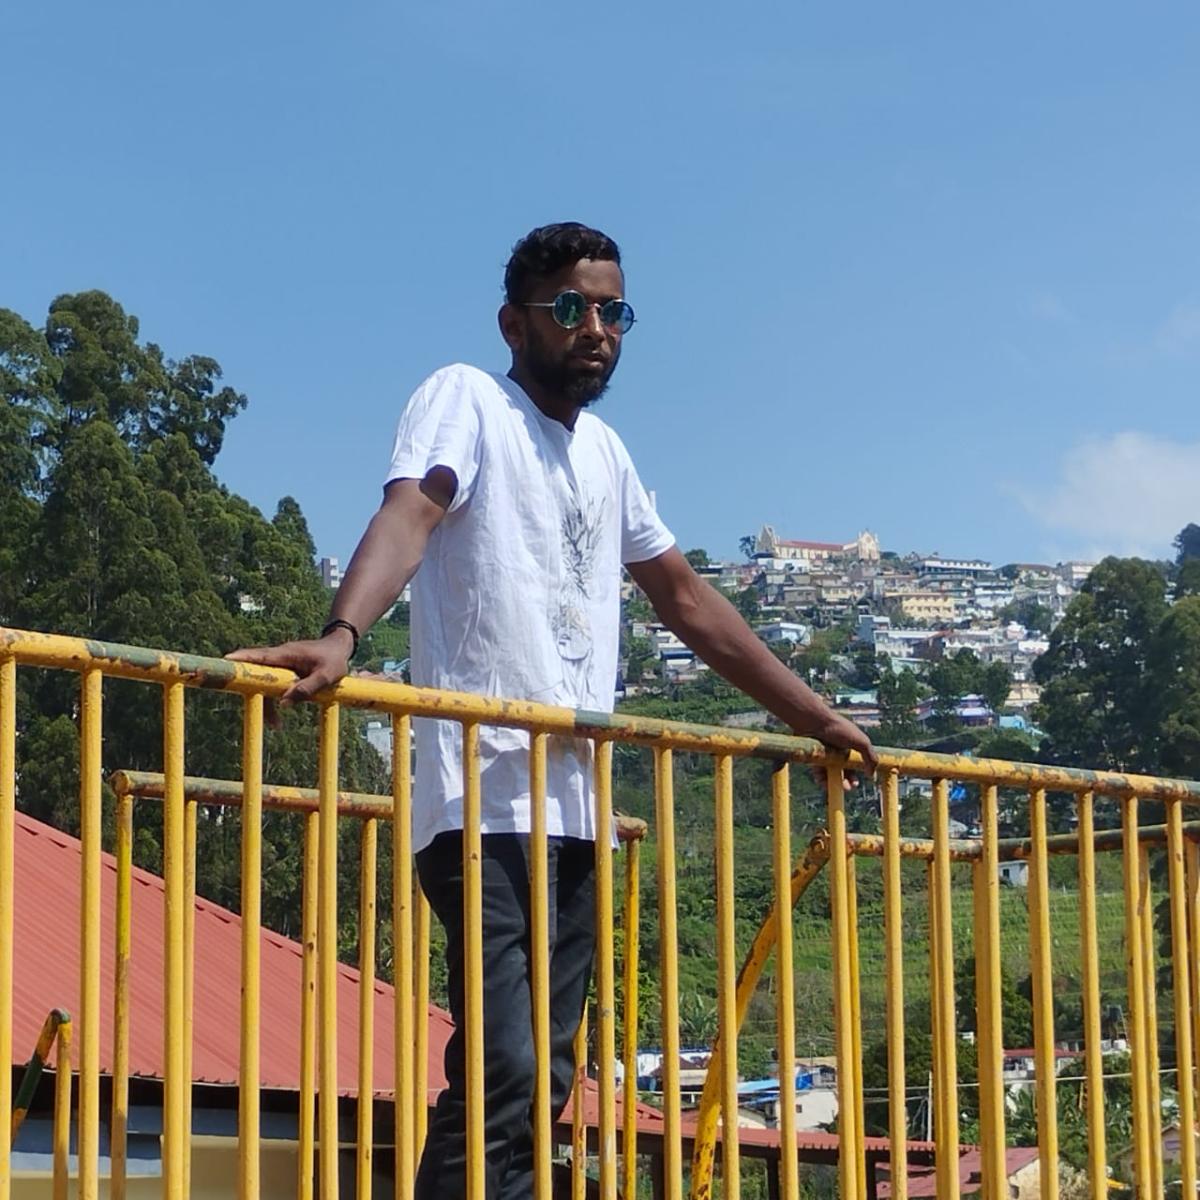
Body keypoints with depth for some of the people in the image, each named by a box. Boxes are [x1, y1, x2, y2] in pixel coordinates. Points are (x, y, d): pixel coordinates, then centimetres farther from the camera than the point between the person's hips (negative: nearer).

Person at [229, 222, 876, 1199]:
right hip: (486, 798, -8)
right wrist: (342, 636, -40)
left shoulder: (603, 451, 21)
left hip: (578, 807, 8)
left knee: (543, 1080, 5)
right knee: (505, 1071, -19)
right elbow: (409, 515, -20)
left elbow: (685, 597, 29)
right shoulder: (466, 400, -1)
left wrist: (817, 719, 30)